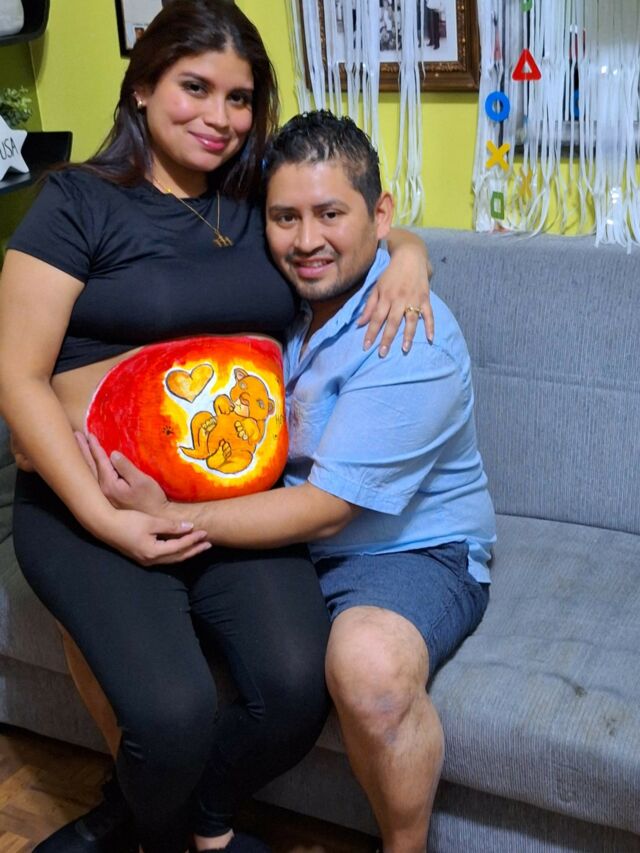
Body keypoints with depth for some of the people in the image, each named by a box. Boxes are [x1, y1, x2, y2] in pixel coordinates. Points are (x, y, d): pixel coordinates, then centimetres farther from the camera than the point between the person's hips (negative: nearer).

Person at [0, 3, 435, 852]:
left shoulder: (260, 200, 11)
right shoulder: (79, 203, -1)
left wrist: (407, 257, -1)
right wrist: (104, 520, -14)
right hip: (95, 503, -3)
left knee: (296, 687, -20)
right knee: (174, 712, -25)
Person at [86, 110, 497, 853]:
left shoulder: (412, 343, -23)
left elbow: (326, 509, -23)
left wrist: (168, 520, -25)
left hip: (408, 549, -7)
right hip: (281, 526, 7)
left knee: (369, 667, -39)